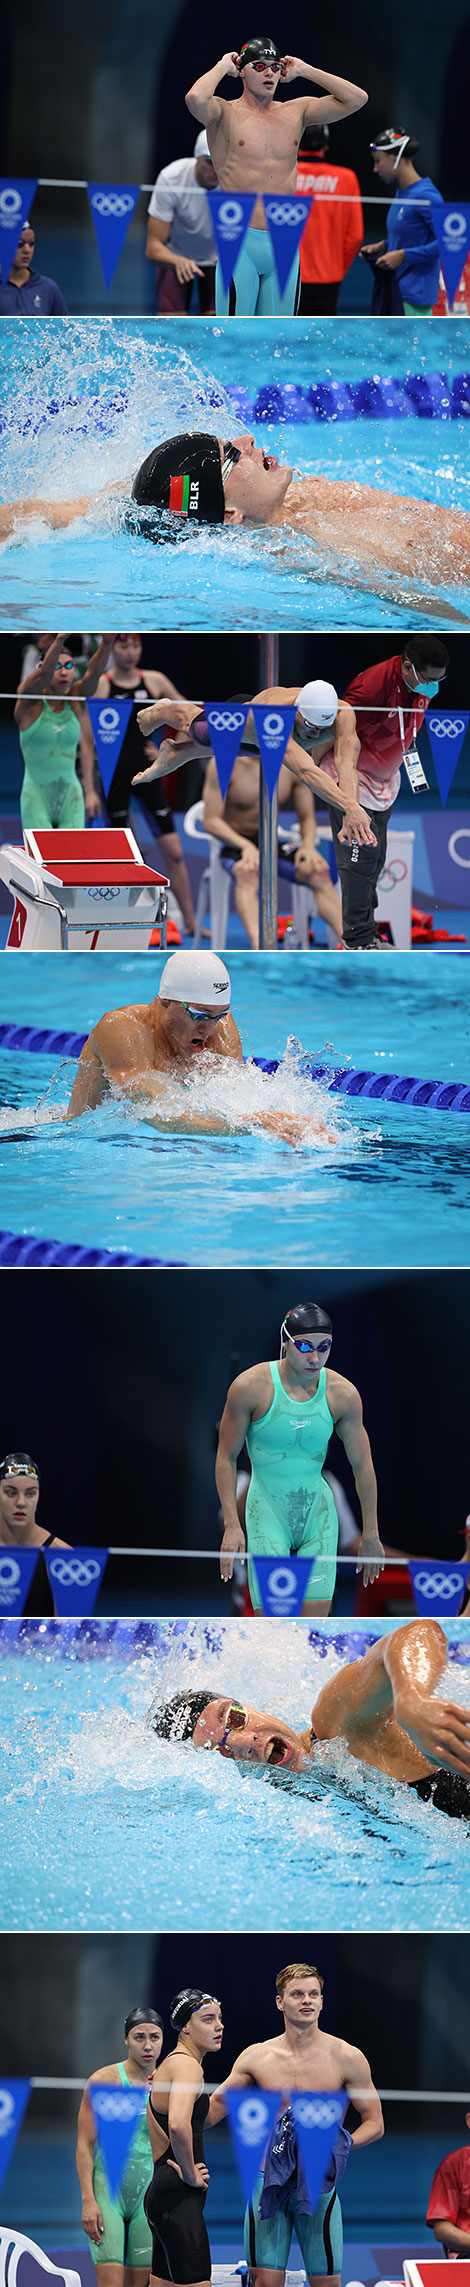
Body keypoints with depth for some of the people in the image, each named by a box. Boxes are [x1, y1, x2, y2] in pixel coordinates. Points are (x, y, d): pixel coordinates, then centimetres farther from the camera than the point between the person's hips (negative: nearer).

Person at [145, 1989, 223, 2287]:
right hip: (179, 2196, -11)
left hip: (161, 2189, 11)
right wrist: (190, 2174, -20)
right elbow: (178, 2125, -32)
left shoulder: (169, 2064, 18)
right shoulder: (187, 2066, -14)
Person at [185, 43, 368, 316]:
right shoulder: (225, 114, 0)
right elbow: (196, 98, -23)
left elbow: (357, 99, 6)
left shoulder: (296, 113, 12)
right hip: (240, 243, -4)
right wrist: (223, 65, -4)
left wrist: (303, 70, 9)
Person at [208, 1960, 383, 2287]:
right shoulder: (256, 2057, 5)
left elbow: (375, 2123, 3)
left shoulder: (347, 2058, -1)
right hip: (268, 2183, 2)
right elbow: (213, 2108, 11)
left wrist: (338, 2146, -14)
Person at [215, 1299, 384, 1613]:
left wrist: (371, 1534, 8)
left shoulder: (343, 1393, -4)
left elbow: (362, 1465, 6)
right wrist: (231, 1526, -9)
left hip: (319, 1512, 2)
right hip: (267, 1512, -2)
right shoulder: (251, 1386, -11)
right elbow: (227, 1457, -2)